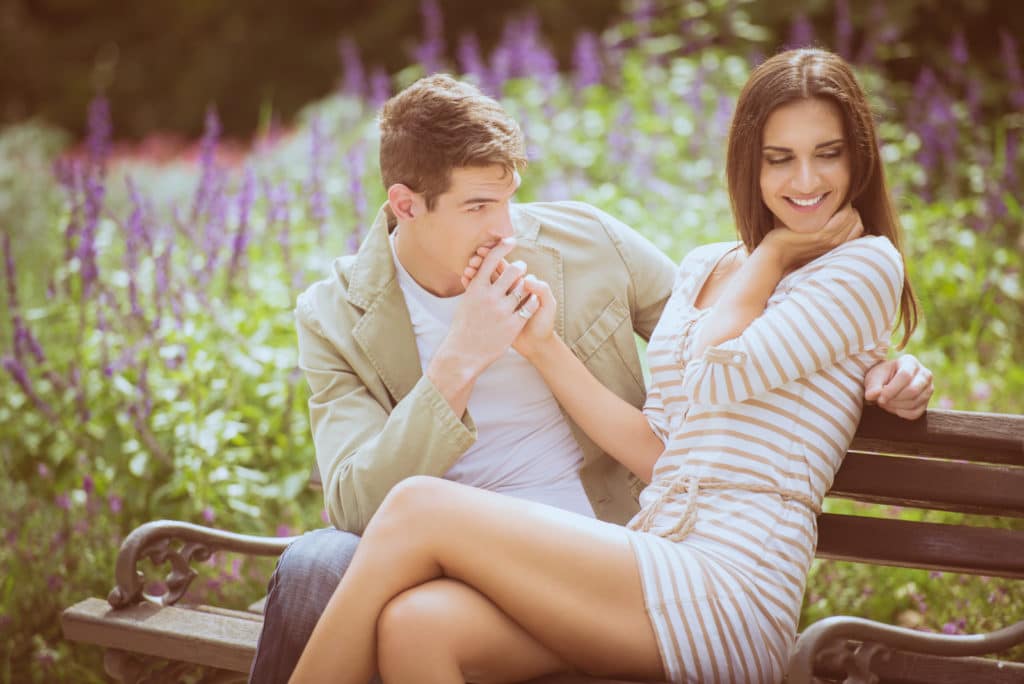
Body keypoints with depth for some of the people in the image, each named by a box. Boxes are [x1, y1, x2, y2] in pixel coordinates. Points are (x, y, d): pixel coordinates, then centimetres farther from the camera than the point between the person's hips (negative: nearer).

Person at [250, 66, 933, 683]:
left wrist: (873, 366, 1)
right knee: (317, 564, -31)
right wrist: (460, 363, -21)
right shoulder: (336, 319, 0)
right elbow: (357, 506, -12)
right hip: (445, 570, 1)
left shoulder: (584, 241, 3)